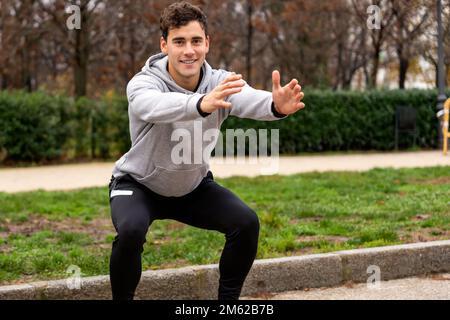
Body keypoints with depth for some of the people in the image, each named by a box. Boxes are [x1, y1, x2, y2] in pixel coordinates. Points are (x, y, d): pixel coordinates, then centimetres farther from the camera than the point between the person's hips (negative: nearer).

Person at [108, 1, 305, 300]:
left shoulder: (220, 83, -19)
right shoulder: (143, 84, -27)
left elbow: (248, 99, -42)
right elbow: (157, 106, -52)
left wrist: (276, 105, -66)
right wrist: (202, 104, -73)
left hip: (194, 185, 3)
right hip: (139, 184, -3)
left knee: (246, 222, -16)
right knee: (130, 231, -32)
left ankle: (228, 300, 4)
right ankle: (122, 299, -7)